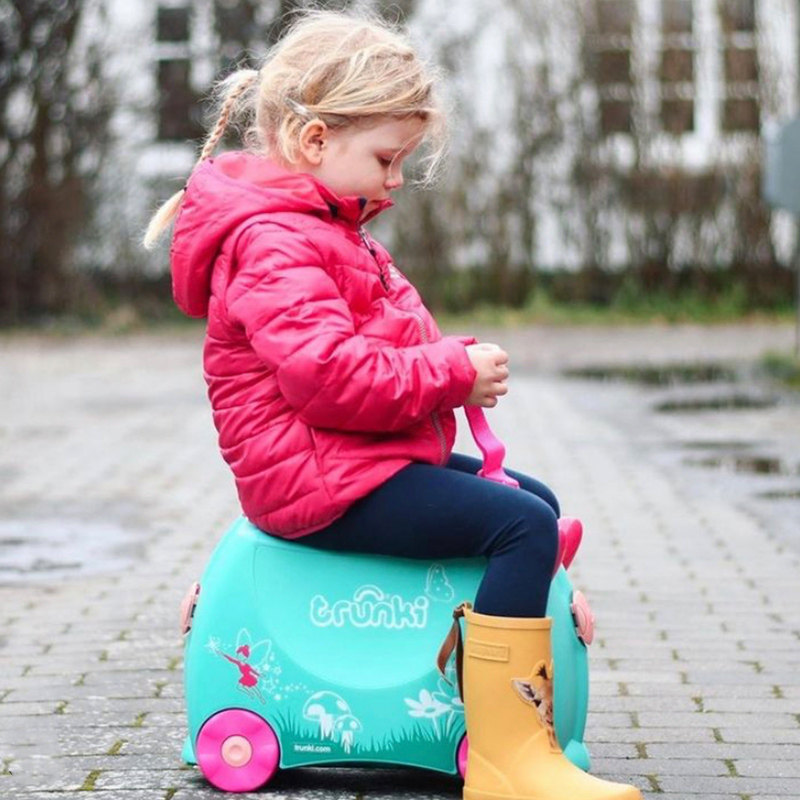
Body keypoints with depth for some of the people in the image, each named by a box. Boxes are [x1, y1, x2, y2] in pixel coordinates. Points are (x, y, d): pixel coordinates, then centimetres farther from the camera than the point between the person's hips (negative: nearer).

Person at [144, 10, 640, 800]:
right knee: (522, 526, -21)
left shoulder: (321, 230, 19)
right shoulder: (273, 242, -18)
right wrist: (454, 373, -20)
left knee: (536, 499, 16)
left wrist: (452, 361, 8)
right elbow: (328, 372, -29)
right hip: (323, 481, -11)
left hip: (362, 461, 11)